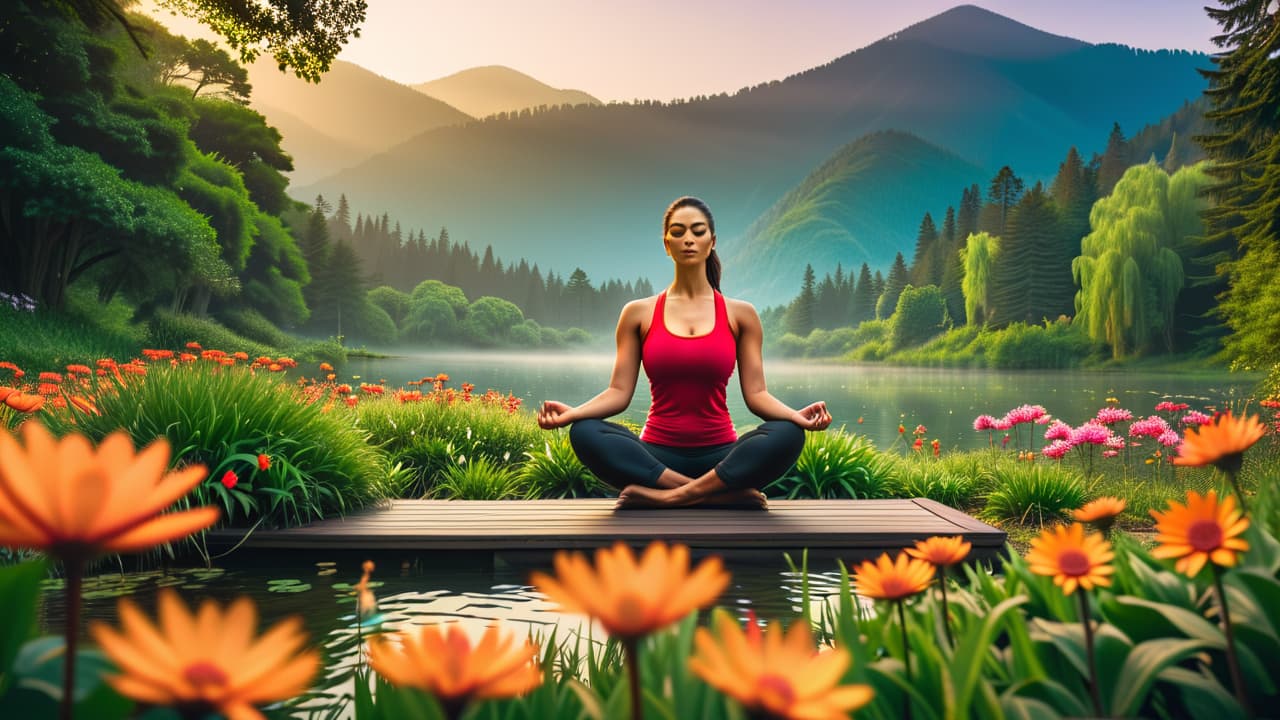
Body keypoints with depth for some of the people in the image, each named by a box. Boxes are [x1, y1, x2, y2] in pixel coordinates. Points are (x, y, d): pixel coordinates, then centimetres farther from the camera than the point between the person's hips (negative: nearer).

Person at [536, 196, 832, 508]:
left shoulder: (740, 314, 5)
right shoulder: (638, 313, 5)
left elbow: (755, 393, 1)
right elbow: (619, 391, 0)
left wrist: (796, 415, -20)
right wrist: (571, 413, -19)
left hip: (720, 455, 0)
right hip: (658, 455, 0)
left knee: (787, 435, -30)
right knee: (584, 433, -30)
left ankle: (669, 496, -25)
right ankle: (723, 493, -26)